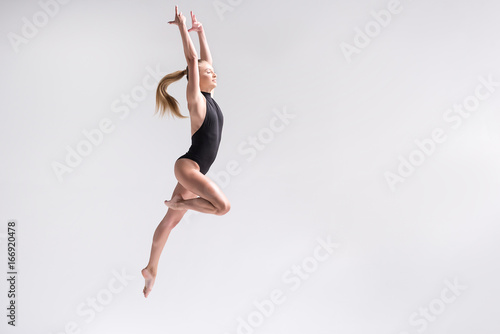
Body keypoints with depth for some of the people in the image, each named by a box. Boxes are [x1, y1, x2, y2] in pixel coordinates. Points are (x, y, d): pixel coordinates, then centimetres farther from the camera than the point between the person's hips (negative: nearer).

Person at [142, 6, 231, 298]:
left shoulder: (210, 98, 11)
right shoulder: (196, 99, -9)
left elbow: (206, 60, 18)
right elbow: (192, 60, -13)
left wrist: (201, 31, 25)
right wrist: (183, 28, -9)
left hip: (195, 171, 8)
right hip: (188, 166, -8)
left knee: (170, 220, 14)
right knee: (223, 206, -22)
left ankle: (151, 270, 25)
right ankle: (179, 202, 0)